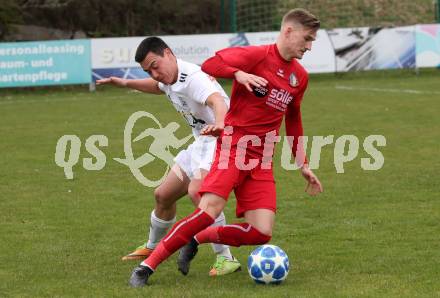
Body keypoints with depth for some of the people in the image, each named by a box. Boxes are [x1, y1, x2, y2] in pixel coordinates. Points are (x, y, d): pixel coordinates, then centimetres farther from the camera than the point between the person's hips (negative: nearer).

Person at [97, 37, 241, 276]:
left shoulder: (193, 77, -25)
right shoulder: (169, 78, 5)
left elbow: (217, 100, -47)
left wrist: (219, 123, -68)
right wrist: (126, 83, 26)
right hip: (201, 143, 10)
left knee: (196, 191, -34)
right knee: (163, 195, 19)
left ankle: (225, 259, -28)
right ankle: (152, 247, 46)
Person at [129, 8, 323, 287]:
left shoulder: (300, 77, 14)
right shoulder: (257, 56, -6)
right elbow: (209, 65, -13)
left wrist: (303, 164, 24)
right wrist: (238, 74, -30)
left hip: (262, 160, 6)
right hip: (233, 146, -6)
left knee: (261, 233, -10)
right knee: (210, 210, -24)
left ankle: (197, 239, 12)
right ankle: (147, 266, -14)